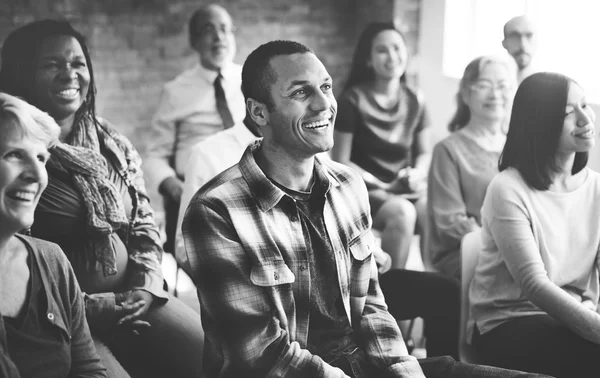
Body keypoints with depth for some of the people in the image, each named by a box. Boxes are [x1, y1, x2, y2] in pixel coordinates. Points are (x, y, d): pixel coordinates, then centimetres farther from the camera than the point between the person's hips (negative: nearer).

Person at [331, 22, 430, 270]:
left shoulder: (415, 100, 8)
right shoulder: (354, 100, -6)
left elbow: (424, 152, 18)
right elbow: (340, 162, -5)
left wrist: (418, 174, -5)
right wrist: (383, 186, -13)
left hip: (408, 189, 4)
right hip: (365, 189, -4)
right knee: (402, 212, -36)